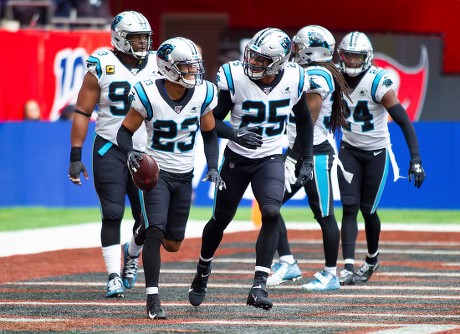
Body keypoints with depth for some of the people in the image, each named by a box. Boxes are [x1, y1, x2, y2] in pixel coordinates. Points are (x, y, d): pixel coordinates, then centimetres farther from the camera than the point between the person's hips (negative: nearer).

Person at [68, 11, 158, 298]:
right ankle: (114, 276, 0)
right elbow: (82, 113, -1)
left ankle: (132, 255, 30)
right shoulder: (102, 67, -5)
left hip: (146, 152, 3)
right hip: (110, 151, -3)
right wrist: (76, 156, -5)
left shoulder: (157, 66, 4)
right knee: (113, 214, -8)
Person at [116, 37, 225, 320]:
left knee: (173, 244, 10)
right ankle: (153, 300, -13)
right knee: (155, 233, -20)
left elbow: (210, 134, 9)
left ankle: (142, 236, 47)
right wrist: (130, 152, -28)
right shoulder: (149, 95, -17)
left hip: (184, 177, 4)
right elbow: (125, 131, -7)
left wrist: (213, 168, -3)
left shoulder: (202, 94, -7)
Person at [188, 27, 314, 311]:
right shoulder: (234, 78, -19)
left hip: (271, 159, 0)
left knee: (272, 213, -23)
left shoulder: (293, 80, -11)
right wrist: (235, 134, -32)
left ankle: (259, 287, -22)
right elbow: (212, 120, -12)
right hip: (237, 159, 0)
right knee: (221, 219, 12)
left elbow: (304, 120, 8)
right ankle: (203, 272, 41)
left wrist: (308, 160, 5)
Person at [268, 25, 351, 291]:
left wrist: (292, 159, -20)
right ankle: (287, 263, 6)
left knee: (324, 214, -1)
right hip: (299, 151, 10)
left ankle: (331, 274, 7)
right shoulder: (306, 74, 14)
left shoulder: (316, 77, -15)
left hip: (315, 154, -10)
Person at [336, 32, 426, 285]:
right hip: (349, 149, 4)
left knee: (368, 210, 5)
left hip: (377, 152, -3)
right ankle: (348, 267, -13)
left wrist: (415, 159, -29)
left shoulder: (378, 83, -23)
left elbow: (404, 122, -23)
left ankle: (372, 259, 31)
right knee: (349, 207, -8)